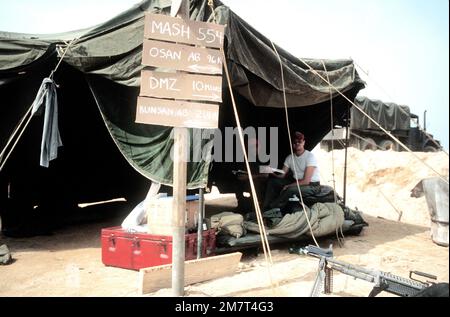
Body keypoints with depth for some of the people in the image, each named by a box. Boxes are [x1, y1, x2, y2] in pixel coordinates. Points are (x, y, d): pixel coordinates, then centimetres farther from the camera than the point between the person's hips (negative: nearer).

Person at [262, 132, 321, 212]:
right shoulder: (290, 158, 3)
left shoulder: (310, 156, -16)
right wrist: (272, 172, -22)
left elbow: (306, 181, -22)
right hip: (297, 183, 7)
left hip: (312, 186, -7)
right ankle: (265, 209, -8)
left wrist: (288, 186, -21)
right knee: (272, 181, -6)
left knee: (290, 190, -35)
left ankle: (271, 209, -19)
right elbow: (282, 175, -1)